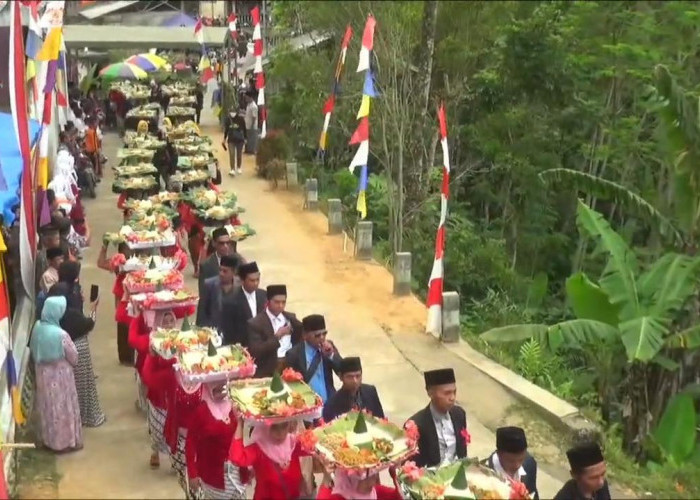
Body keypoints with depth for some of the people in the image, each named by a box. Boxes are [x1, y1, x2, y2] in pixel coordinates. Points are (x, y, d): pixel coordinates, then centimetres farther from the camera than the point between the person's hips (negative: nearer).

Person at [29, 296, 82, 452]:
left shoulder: (37, 327, -10)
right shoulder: (61, 334, -29)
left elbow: (34, 352, 5)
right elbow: (74, 357, -15)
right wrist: (68, 362, 7)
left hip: (43, 375, 6)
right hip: (60, 376, -6)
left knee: (47, 406, 21)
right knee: (63, 408, 11)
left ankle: (48, 439, 36)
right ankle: (66, 441, 24)